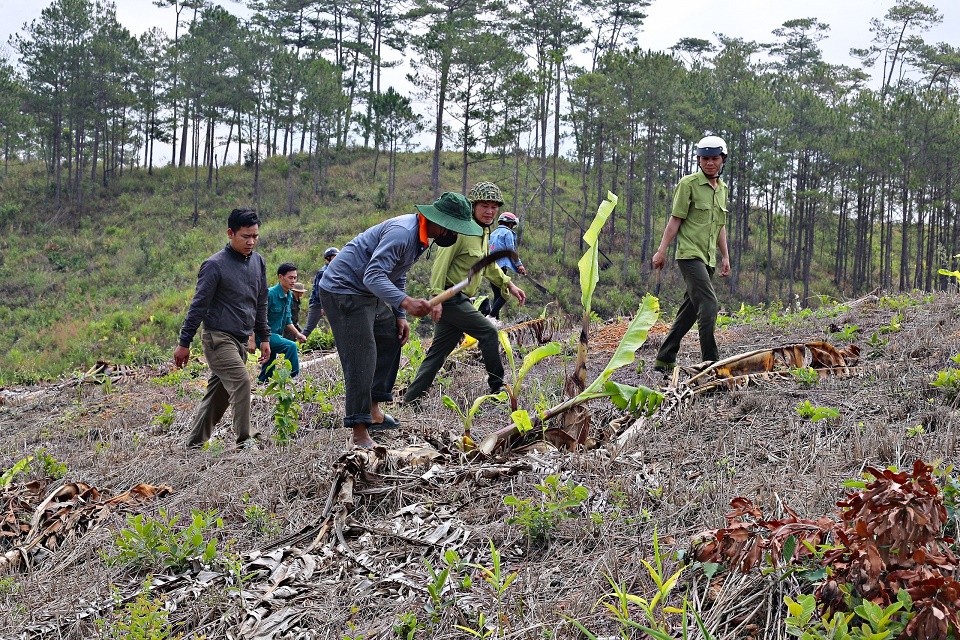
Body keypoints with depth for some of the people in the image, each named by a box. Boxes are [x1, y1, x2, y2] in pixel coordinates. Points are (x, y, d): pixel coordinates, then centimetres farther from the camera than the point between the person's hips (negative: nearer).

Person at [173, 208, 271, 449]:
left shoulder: (258, 262, 9)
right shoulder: (215, 265, -12)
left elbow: (261, 302, 19)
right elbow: (198, 305, -9)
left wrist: (264, 337, 17)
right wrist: (184, 343, -7)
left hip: (240, 340, 7)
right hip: (218, 337, -7)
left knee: (219, 395, 9)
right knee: (241, 381, -21)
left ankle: (195, 443, 19)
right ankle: (244, 441, -17)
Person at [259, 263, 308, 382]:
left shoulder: (289, 296, 8)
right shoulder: (270, 294, -18)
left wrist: (297, 334, 5)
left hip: (276, 336, 9)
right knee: (291, 346, -28)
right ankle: (292, 376, -24)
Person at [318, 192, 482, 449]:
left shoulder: (420, 236, 7)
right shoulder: (402, 232, -26)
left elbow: (397, 277, 19)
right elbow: (373, 276, -35)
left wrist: (400, 317, 12)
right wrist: (406, 302, -47)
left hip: (368, 293, 11)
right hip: (343, 290, -11)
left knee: (391, 339, 17)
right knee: (361, 358, -14)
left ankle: (373, 411, 24)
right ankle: (360, 433, -12)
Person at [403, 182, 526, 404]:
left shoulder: (484, 232, 13)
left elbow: (488, 264, 28)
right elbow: (441, 264, -20)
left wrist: (509, 284, 24)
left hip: (461, 300, 10)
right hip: (451, 298, -10)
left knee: (439, 351, 9)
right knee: (488, 331, -9)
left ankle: (411, 398, 12)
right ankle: (497, 387, 2)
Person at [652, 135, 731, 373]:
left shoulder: (722, 188, 16)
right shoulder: (688, 183, -5)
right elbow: (675, 219, -7)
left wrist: (725, 257, 18)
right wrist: (662, 250, -10)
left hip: (708, 258, 8)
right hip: (689, 253, -8)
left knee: (689, 311, 8)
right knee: (709, 305, -17)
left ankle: (664, 360, 15)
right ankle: (710, 361, -14)